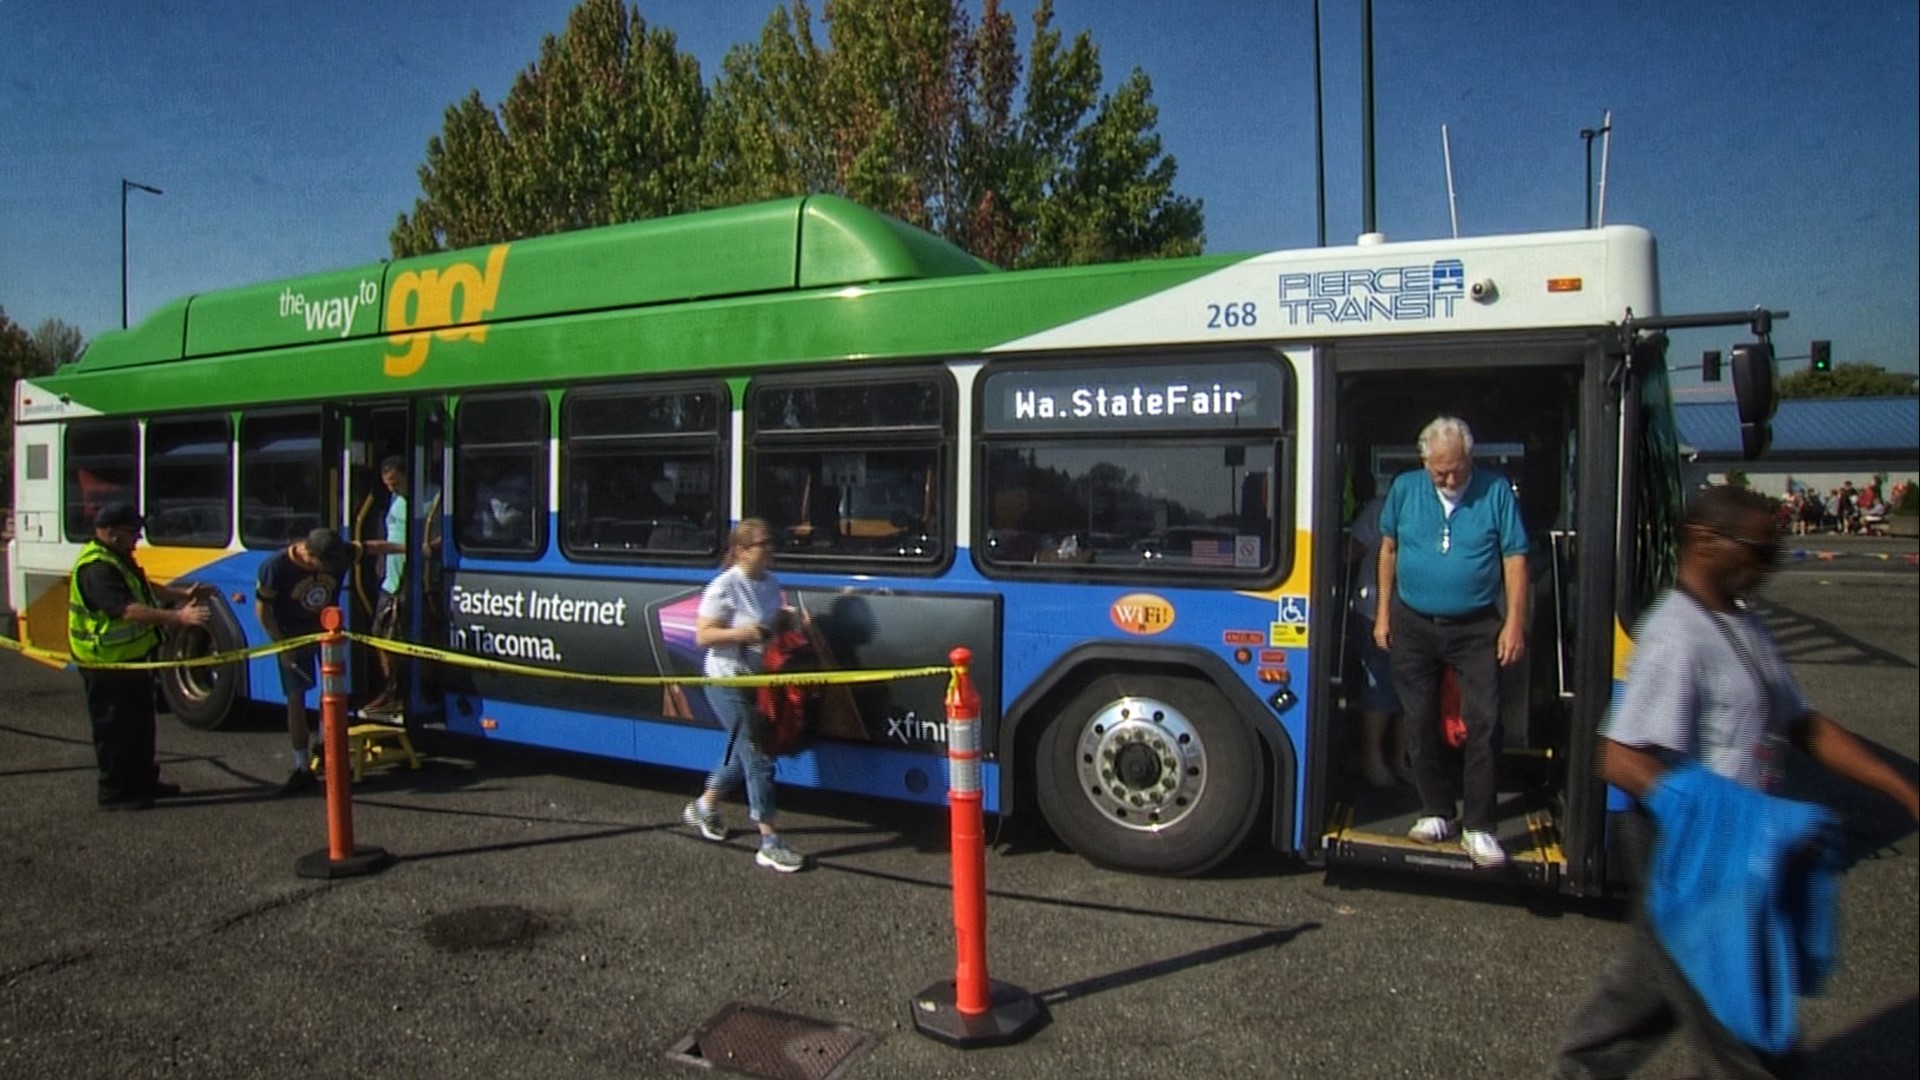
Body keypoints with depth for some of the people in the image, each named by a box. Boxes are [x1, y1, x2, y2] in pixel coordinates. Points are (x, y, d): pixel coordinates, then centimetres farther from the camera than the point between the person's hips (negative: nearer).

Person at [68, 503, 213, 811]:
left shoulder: (117, 559, 10)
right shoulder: (97, 568, -25)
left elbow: (146, 589, 26)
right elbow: (128, 609, -36)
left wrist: (184, 594, 23)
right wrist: (178, 616, -43)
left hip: (131, 658, 11)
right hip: (108, 663, -11)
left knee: (140, 723, 19)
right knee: (115, 728, 0)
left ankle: (143, 781, 31)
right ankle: (114, 792, 10)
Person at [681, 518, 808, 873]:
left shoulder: (770, 582, 5)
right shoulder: (725, 587, -18)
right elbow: (702, 636, -17)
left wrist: (787, 618, -3)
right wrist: (743, 633, -29)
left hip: (755, 680, 8)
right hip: (727, 682, -8)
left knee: (743, 751, 20)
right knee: (757, 758, -7)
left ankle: (703, 806, 44)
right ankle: (769, 843, 1)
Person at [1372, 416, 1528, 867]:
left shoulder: (1496, 491, -5)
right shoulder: (1404, 488, 2)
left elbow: (1514, 558, -4)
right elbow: (1389, 549, 10)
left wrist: (1514, 622, -9)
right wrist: (1383, 612, 8)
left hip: (1477, 628, -2)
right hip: (1414, 626, 3)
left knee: (1484, 723, -5)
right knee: (1420, 724, 8)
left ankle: (1478, 825, 4)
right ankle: (1436, 811, 23)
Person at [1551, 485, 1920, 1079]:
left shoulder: (1744, 627, 9)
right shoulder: (1676, 636, -22)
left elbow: (1804, 724, 15)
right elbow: (1621, 762, -28)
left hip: (1726, 850, 9)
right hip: (1690, 852, -9)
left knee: (1656, 974, 22)